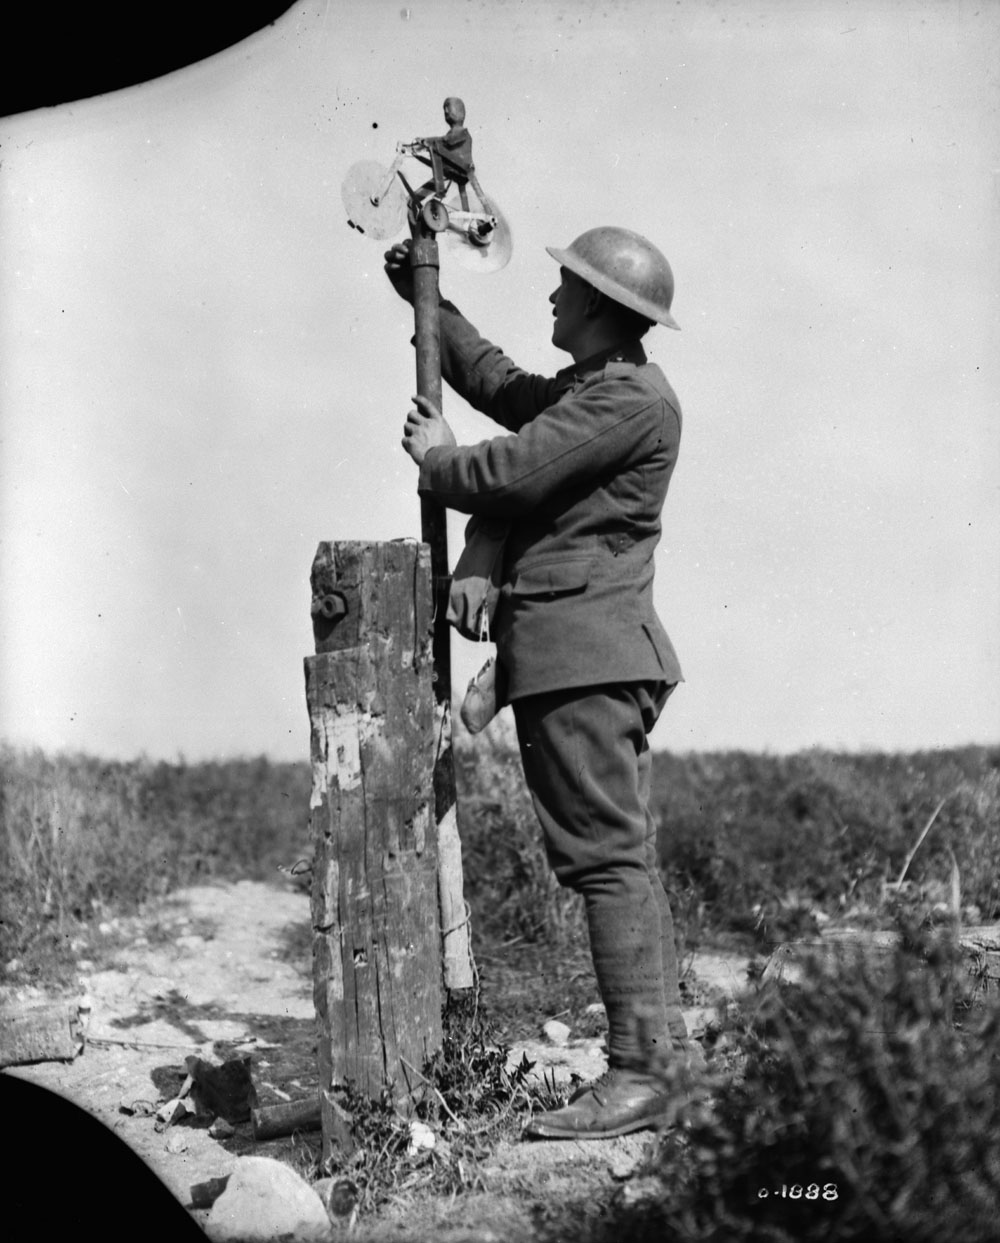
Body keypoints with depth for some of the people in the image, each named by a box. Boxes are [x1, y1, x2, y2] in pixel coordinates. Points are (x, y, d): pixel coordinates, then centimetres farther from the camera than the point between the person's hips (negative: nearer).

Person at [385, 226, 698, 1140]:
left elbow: (510, 474, -17)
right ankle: (667, 1049, 14)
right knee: (626, 858, 10)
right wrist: (424, 298, 39)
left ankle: (637, 1074, -14)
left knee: (608, 858, -13)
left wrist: (436, 459, 3)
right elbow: (497, 382, 37)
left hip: (583, 653, -11)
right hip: (596, 656, 11)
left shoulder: (632, 398, -12)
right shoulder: (593, 391, 21)